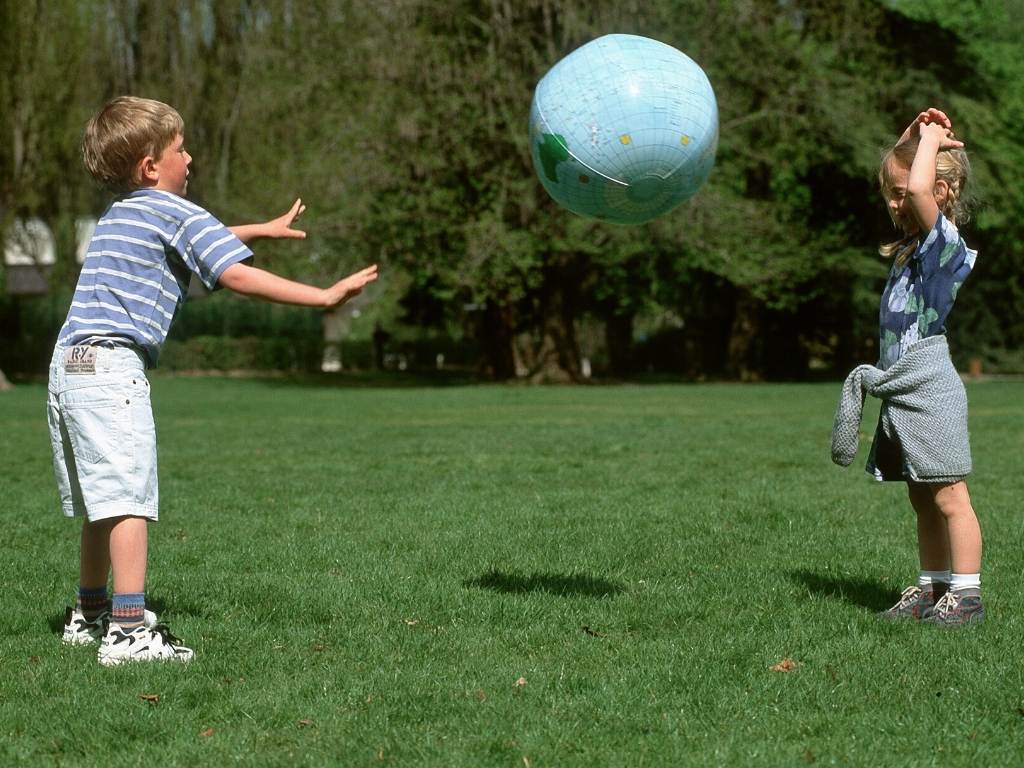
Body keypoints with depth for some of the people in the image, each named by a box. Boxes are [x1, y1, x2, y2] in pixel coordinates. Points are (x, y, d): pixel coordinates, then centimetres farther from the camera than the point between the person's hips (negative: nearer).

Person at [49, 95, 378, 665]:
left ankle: (91, 613, 30)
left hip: (68, 364, 9)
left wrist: (264, 229, 52)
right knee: (129, 498, -12)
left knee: (102, 501, 19)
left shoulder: (120, 214, 24)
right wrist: (325, 297, -13)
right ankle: (129, 630, -17)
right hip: (112, 367, -9)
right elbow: (237, 276, -14)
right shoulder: (174, 213, -4)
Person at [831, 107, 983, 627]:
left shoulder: (945, 240, -11)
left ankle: (966, 595, -1)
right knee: (922, 500, 12)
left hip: (929, 389, -9)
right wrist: (916, 135, 16)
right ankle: (932, 588, 18)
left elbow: (920, 187, -28)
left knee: (948, 496, -5)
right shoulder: (912, 244, 14)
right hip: (899, 388, 9)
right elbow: (899, 177, 28)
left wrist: (931, 139, -13)